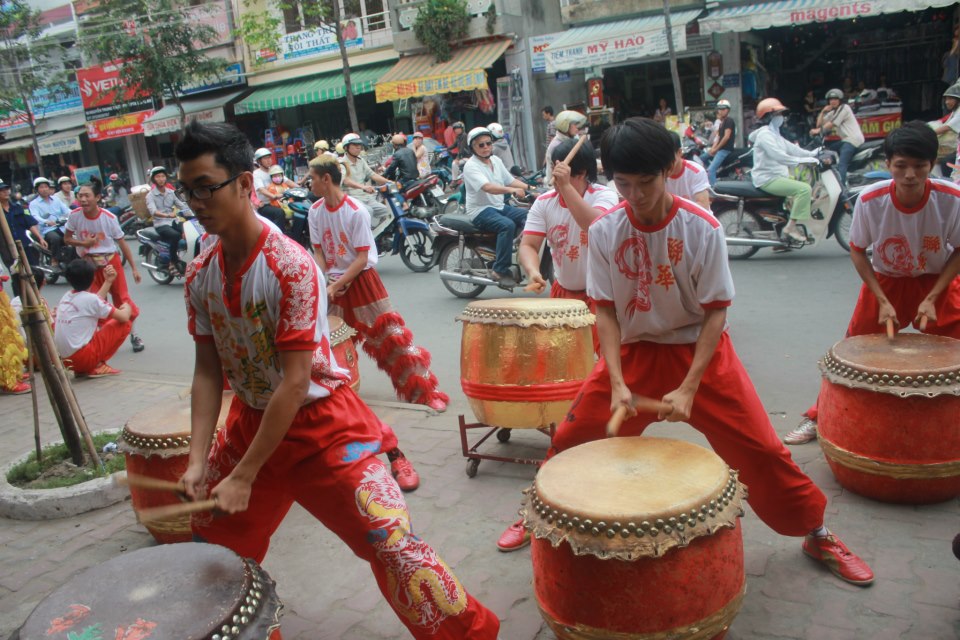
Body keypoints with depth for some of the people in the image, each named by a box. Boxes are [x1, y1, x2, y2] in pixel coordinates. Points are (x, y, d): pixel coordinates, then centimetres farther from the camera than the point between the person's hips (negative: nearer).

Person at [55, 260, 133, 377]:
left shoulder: (66, 296, 11)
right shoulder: (90, 298, -11)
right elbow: (124, 317, -6)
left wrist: (108, 282, 28)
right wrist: (127, 308, 17)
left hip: (65, 360, 8)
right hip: (83, 358, -8)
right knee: (124, 324, 1)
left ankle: (83, 369, 13)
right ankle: (97, 366, -3)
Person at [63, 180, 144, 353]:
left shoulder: (109, 217, -14)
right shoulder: (75, 215, -10)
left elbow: (122, 243, -7)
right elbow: (67, 238, 3)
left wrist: (134, 268, -6)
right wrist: (83, 243, -19)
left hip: (111, 261, -2)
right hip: (88, 265, 2)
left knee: (122, 298, 2)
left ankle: (133, 334, 18)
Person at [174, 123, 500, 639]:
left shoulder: (290, 266, -25)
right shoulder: (200, 276, -3)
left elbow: (295, 383, -25)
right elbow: (207, 372, 1)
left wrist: (244, 477, -22)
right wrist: (198, 459, -10)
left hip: (320, 423, -7)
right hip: (252, 418, 7)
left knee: (391, 541, -13)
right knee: (210, 532, 20)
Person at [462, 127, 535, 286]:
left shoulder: (496, 160, 13)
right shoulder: (471, 166, -14)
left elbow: (510, 180, 15)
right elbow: (488, 187, -30)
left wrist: (528, 187, -1)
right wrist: (513, 190, -41)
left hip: (499, 206, 8)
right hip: (480, 210, -8)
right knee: (508, 225, -32)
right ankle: (500, 270, -28)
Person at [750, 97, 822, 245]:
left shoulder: (774, 134, 20)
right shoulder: (765, 134, -14)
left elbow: (791, 148, 18)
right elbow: (779, 156, -26)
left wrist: (812, 154, 6)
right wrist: (804, 160, -27)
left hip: (777, 176, 11)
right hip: (767, 179, -11)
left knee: (807, 188, 17)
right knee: (804, 189, -22)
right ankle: (791, 227, -20)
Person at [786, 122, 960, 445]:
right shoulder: (870, 200, -24)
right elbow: (857, 251, -10)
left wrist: (932, 298, -17)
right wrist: (883, 300, -14)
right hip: (886, 279, 0)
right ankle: (818, 416, 15)